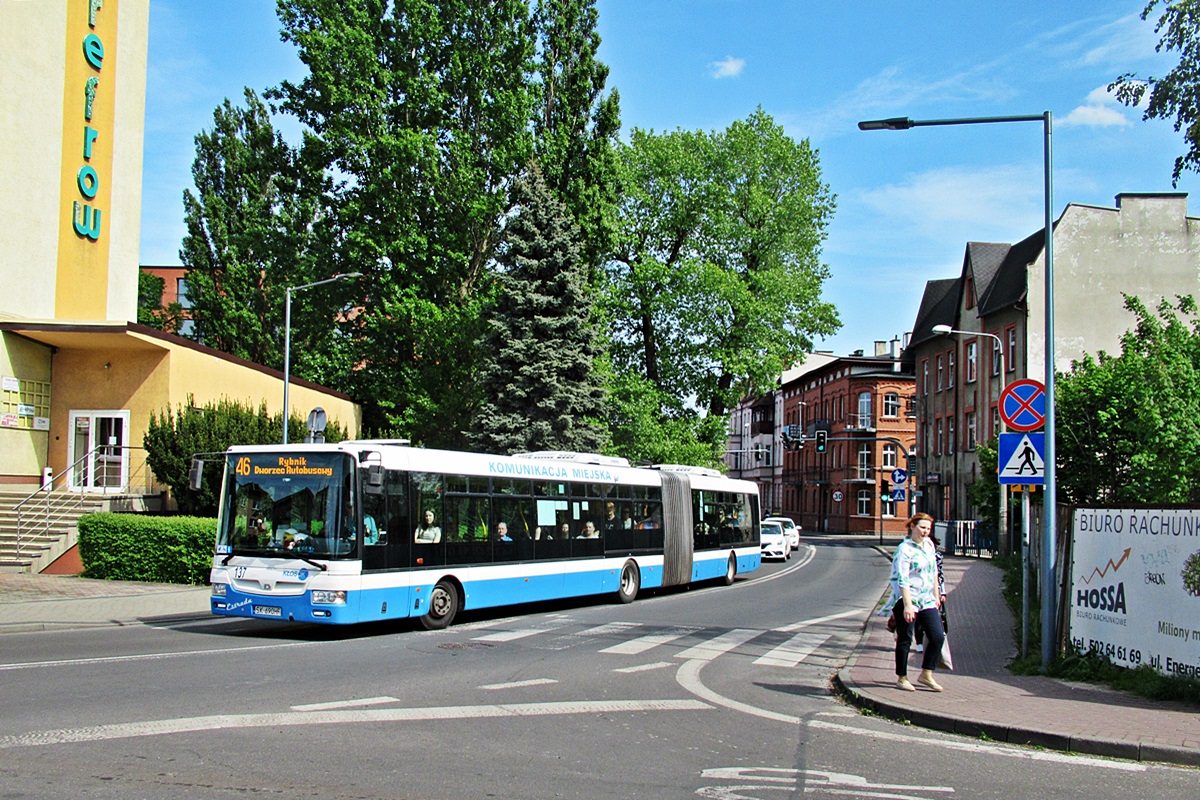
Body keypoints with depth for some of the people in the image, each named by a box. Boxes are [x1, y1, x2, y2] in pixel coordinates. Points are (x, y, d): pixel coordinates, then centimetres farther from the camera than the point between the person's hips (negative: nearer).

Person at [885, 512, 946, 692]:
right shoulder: (904, 549, -13)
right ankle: (902, 678, 12)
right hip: (906, 601, -7)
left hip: (927, 601, 7)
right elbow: (902, 579, -18)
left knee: (938, 637, 0)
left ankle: (926, 674, 12)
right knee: (905, 640, 1)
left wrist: (936, 595, 21)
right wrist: (908, 605, -24)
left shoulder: (929, 545, 10)